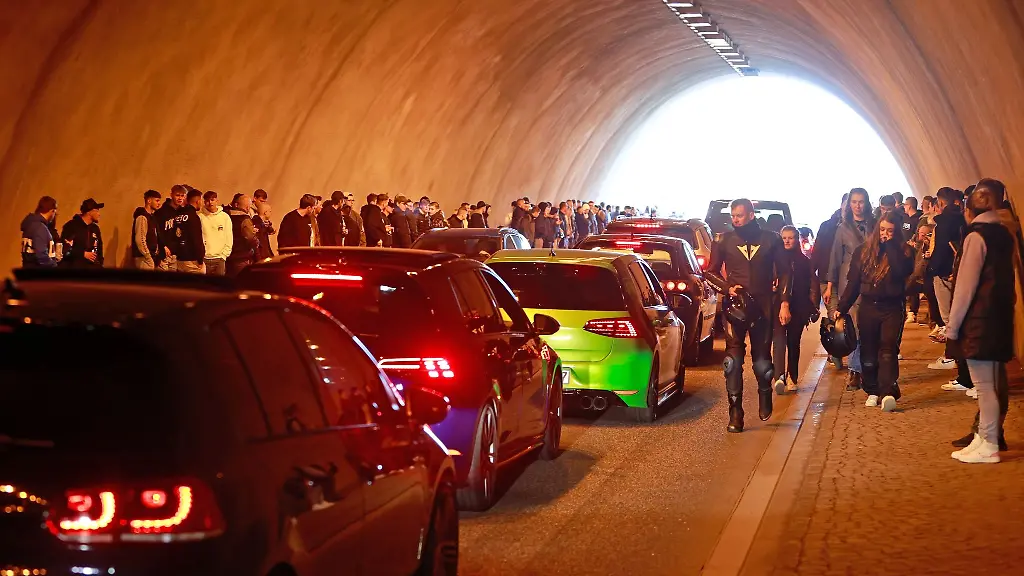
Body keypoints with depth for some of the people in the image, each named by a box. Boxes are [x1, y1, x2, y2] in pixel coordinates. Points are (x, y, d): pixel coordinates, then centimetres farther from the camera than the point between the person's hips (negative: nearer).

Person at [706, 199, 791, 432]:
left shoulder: (771, 240, 6)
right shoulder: (725, 240, 7)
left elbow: (784, 273, 9)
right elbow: (711, 272, 12)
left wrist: (784, 303, 0)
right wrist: (728, 288, -6)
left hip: (762, 307, 0)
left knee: (762, 360, 5)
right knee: (733, 361, -9)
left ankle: (765, 395, 36)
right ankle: (735, 413, -4)